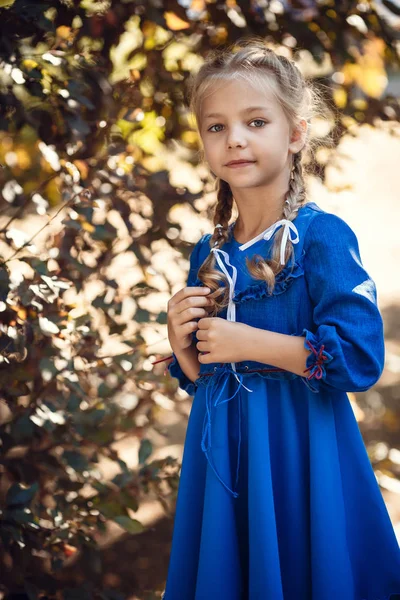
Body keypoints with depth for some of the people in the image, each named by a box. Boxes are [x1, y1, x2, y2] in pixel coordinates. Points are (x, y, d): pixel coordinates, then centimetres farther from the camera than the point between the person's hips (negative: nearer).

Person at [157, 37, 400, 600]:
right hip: (223, 455, 6)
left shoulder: (322, 235, -12)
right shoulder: (210, 253, 7)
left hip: (299, 453, -5)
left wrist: (248, 342, -18)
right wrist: (182, 341, -6)